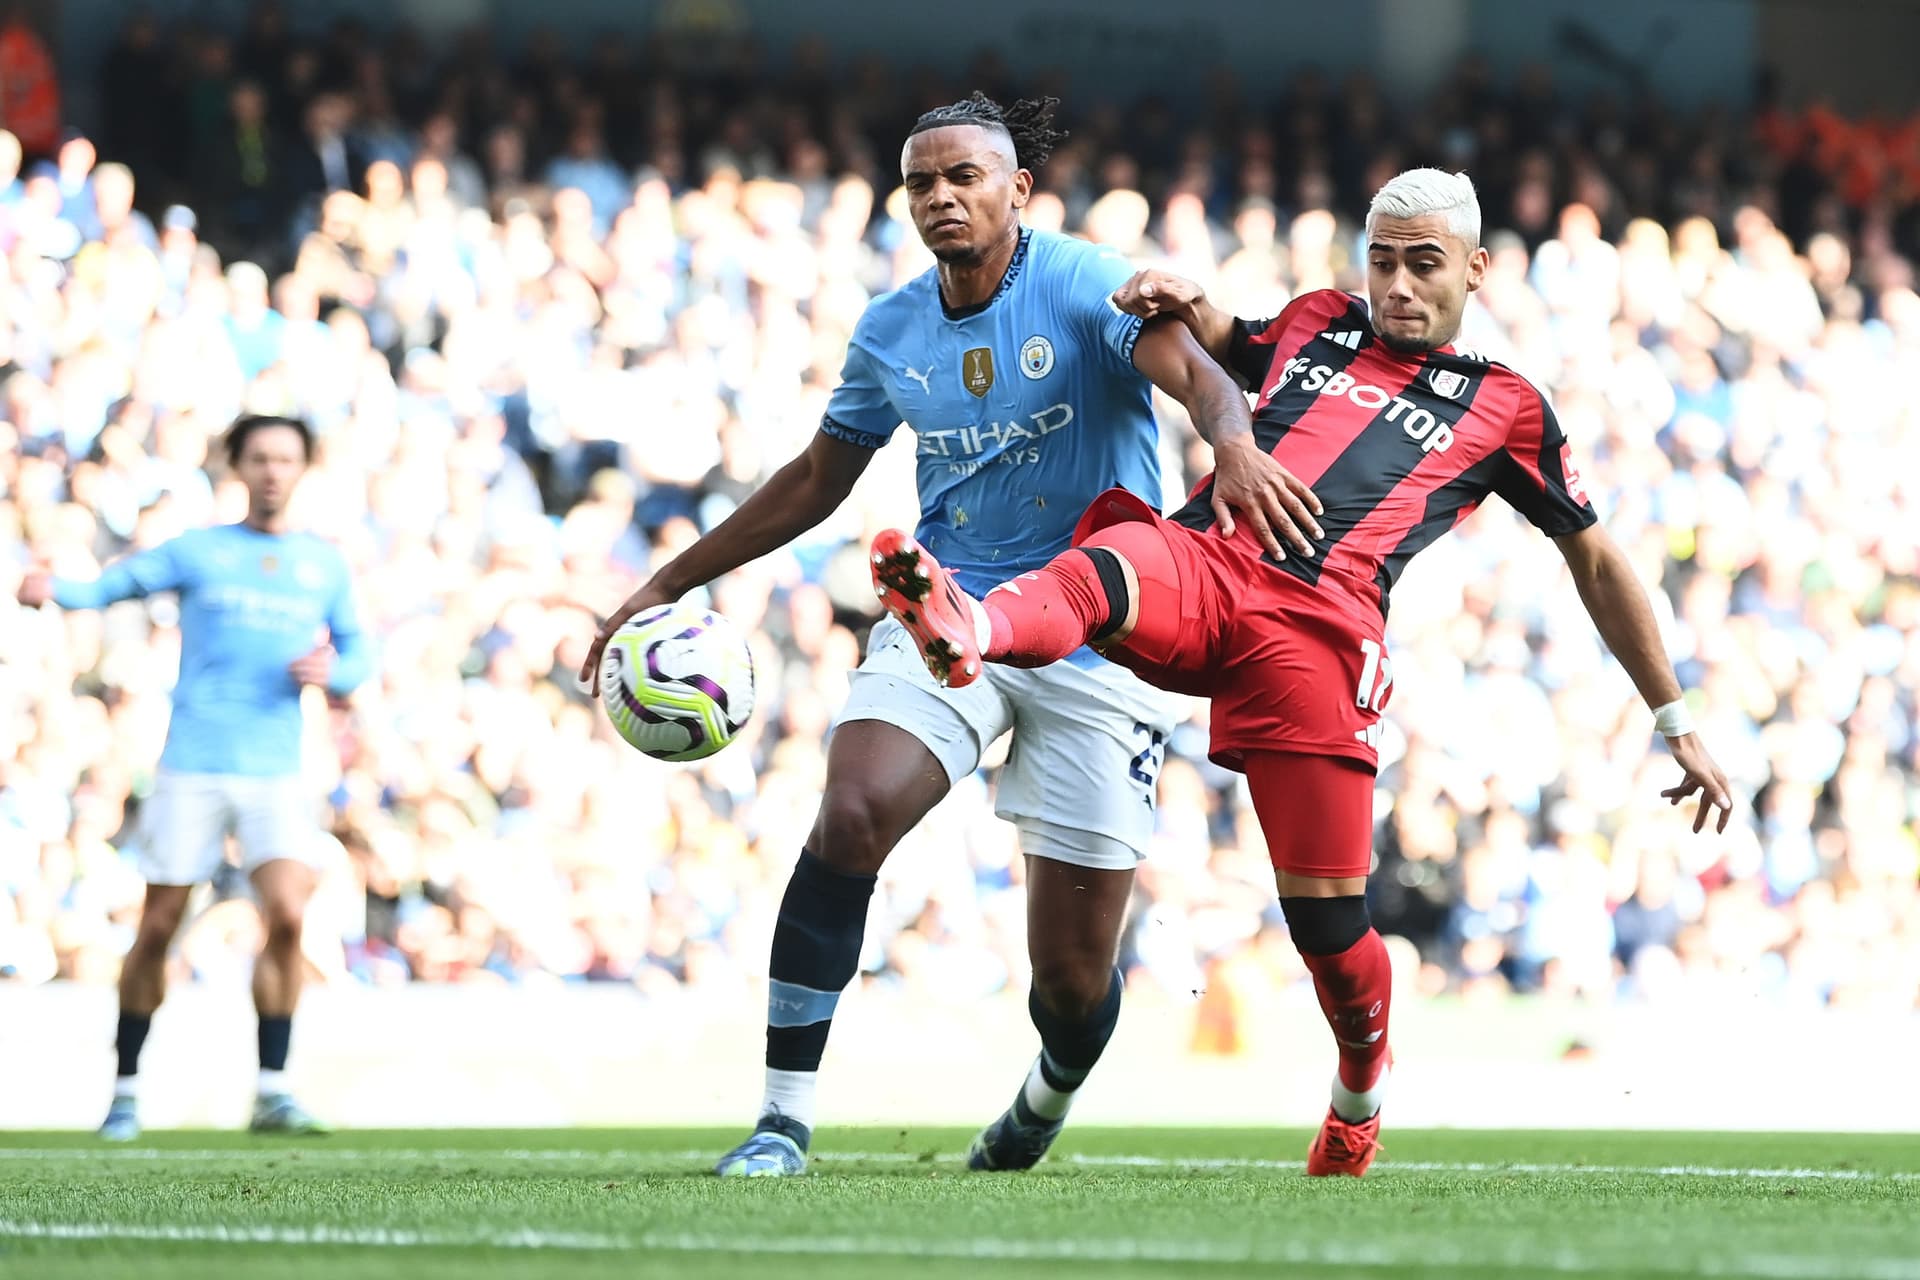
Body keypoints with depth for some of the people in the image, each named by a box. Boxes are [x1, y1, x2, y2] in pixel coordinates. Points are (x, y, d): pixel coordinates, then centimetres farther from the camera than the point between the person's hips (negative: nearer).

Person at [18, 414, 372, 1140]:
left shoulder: (324, 565, 13)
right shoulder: (198, 552, 6)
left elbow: (357, 657, 20)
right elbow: (107, 587, 0)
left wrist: (331, 672, -4)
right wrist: (51, 591, -22)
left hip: (277, 774, 1)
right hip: (191, 771, -1)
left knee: (287, 916, -16)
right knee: (157, 928, 1)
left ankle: (272, 1093, -9)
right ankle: (125, 1088, 15)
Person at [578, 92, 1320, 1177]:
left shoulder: (1084, 283, -8)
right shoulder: (891, 335, 6)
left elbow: (1197, 375, -25)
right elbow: (817, 481, 20)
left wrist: (1236, 446, -49)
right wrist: (669, 586, 20)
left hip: (1095, 637, -3)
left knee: (1073, 968, -1)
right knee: (851, 815, -26)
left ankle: (1046, 1104, 37)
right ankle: (786, 1119, -18)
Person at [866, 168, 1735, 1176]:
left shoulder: (1504, 409, 20)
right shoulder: (1317, 325, 28)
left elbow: (1596, 564, 26)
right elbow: (1209, 345, 46)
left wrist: (1675, 726, 25)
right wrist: (1181, 299, 19)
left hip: (1316, 629, -2)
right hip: (1198, 559, 2)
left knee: (1328, 918, -7)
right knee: (1095, 572, -37)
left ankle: (1362, 1087, 23)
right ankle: (974, 630, -72)